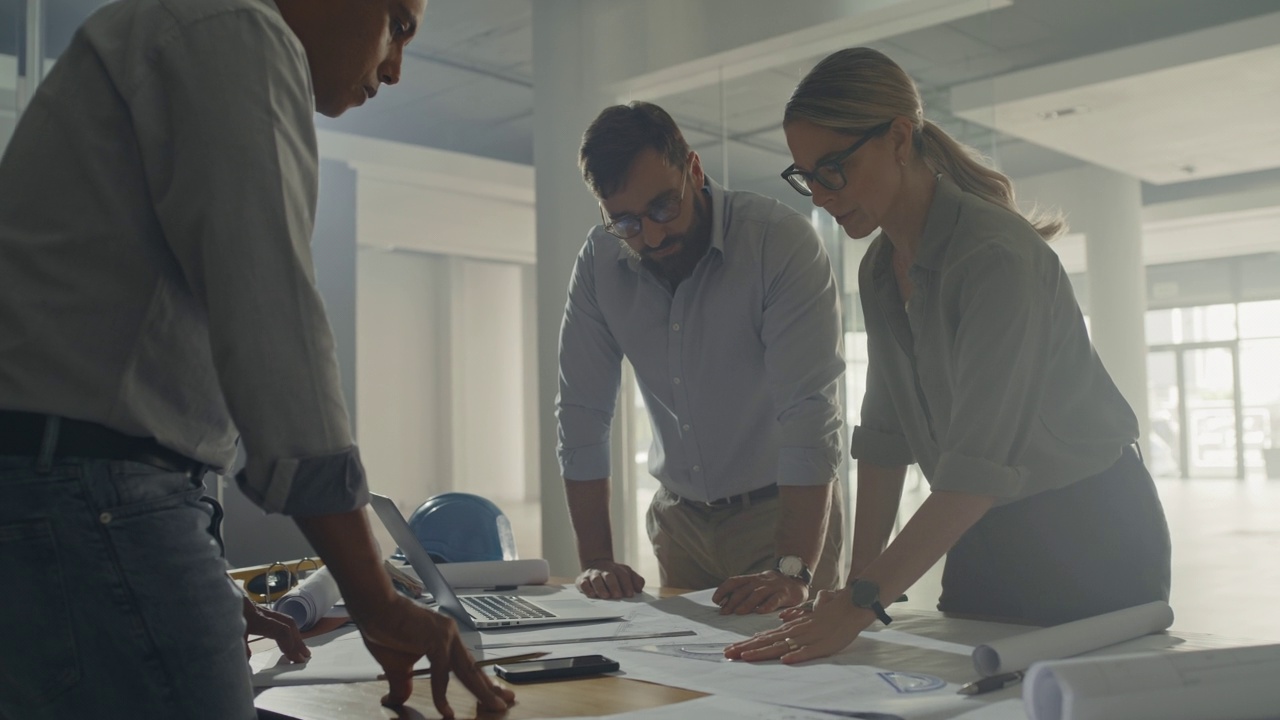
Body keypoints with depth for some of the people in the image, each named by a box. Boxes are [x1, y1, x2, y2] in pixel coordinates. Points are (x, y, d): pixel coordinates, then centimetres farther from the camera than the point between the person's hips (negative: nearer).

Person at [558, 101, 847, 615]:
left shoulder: (781, 241, -21)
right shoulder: (599, 262, -7)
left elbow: (810, 412, -27)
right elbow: (582, 413, -3)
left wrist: (793, 572, -35)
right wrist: (596, 562, -8)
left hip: (782, 509, -3)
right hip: (680, 516, 4)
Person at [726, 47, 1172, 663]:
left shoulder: (997, 255, -24)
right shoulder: (880, 269, 2)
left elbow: (979, 464, -31)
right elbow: (885, 432, 3)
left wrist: (862, 604, -35)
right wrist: (857, 580, -4)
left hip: (1086, 538, -7)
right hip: (987, 535, 7)